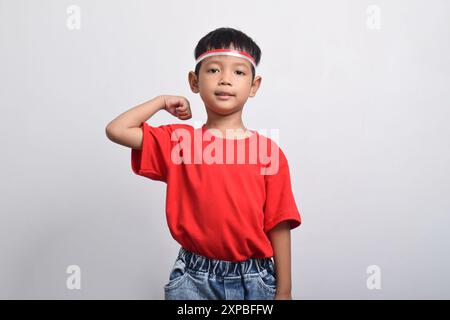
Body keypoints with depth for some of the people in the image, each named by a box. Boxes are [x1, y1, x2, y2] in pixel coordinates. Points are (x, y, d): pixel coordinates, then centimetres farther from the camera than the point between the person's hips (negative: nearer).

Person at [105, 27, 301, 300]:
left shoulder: (269, 151, -4)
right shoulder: (179, 140, -1)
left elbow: (278, 226, -3)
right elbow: (116, 130, -8)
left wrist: (284, 291, -1)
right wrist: (163, 101, 1)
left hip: (254, 279, 0)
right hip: (194, 279, 0)